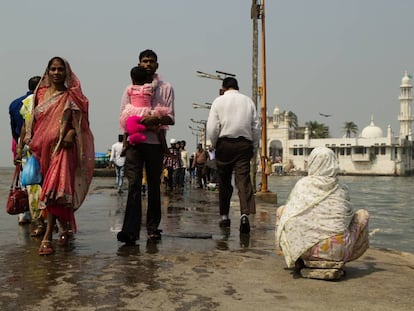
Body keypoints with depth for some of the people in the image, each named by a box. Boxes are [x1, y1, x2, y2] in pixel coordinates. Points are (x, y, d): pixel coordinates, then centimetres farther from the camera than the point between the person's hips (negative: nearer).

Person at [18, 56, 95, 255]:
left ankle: (47, 237, -16)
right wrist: (30, 141, 7)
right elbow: (34, 120, 18)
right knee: (58, 190, 11)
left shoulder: (71, 96, 3)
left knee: (54, 189, -15)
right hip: (43, 147, 5)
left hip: (62, 148, -5)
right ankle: (66, 227, 28)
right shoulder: (40, 93, 15)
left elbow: (79, 122, -1)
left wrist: (71, 132, -21)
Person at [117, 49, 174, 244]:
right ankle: (130, 230, -15)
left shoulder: (166, 88, 11)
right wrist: (143, 123, -10)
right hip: (134, 141, 0)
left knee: (154, 186, 6)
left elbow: (170, 118, 3)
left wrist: (155, 120, -18)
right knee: (134, 184, -10)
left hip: (155, 142, 0)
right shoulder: (130, 89, 15)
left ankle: (153, 228, 15)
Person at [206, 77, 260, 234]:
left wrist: (215, 145, 10)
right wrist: (253, 146, 16)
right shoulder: (248, 101, 11)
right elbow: (256, 127, 8)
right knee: (244, 180, -5)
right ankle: (245, 213, -22)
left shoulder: (219, 101, 4)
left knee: (224, 182, 10)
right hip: (244, 144, 1)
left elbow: (212, 128, -3)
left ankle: (224, 216, 17)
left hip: (224, 143, -1)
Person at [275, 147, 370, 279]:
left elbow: (290, 214, 8)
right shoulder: (341, 189, 3)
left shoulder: (302, 184, 1)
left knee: (281, 210, 22)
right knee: (363, 214, 26)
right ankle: (339, 260, 23)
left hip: (307, 250, 0)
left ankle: (299, 260, 20)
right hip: (339, 251, 1)